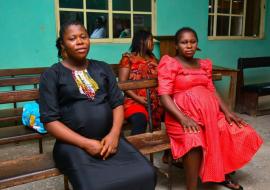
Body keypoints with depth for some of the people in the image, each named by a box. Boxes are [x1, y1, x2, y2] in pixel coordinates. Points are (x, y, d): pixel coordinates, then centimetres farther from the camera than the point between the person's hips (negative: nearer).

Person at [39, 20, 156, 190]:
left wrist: (114, 134, -9)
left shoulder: (103, 68, 14)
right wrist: (85, 143, -13)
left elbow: (117, 103, 9)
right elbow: (50, 120, -4)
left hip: (108, 138, 4)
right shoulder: (52, 75, 3)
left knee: (145, 174, -17)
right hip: (73, 143, -3)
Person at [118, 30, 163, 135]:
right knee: (140, 120, -35)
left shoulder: (153, 58, 22)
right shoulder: (128, 58, 5)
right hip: (134, 101, -5)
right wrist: (137, 97, -15)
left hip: (155, 100, 6)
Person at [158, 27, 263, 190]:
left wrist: (227, 111, -3)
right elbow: (164, 96, -12)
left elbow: (212, 91, 14)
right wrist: (183, 118, -25)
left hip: (211, 113, 7)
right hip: (183, 115, -6)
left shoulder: (204, 64, 18)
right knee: (194, 139, -36)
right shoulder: (170, 63, -2)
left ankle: (224, 175, 17)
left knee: (242, 132, -5)